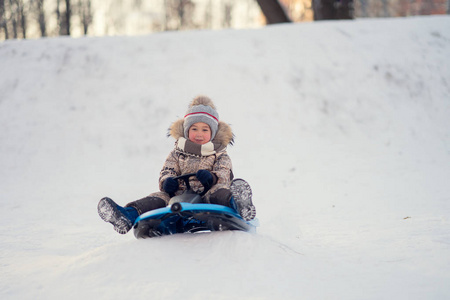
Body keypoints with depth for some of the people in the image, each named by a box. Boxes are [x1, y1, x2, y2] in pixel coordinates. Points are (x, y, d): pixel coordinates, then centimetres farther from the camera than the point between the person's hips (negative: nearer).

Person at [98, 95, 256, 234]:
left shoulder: (219, 155, 15)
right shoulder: (178, 153, 21)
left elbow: (224, 175, -1)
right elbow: (167, 171, 12)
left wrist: (212, 178, -26)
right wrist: (167, 182, -14)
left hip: (207, 195, -3)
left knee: (218, 191, -35)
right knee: (161, 197, -23)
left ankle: (237, 204, -69)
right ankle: (128, 215, -44)